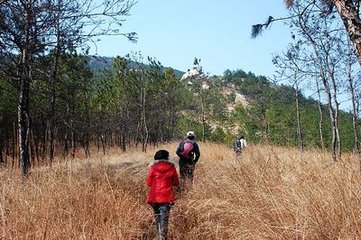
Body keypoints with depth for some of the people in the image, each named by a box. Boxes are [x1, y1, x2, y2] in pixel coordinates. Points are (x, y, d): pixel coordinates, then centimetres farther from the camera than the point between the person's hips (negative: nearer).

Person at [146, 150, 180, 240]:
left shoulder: (152, 168, -3)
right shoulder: (171, 167, -2)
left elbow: (149, 183, 2)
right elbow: (176, 183, 6)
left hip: (154, 197, 2)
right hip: (167, 197, -1)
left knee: (157, 216, 21)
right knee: (164, 218, -1)